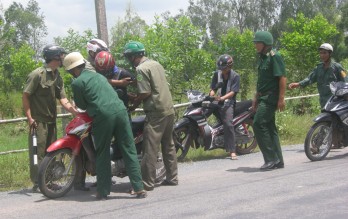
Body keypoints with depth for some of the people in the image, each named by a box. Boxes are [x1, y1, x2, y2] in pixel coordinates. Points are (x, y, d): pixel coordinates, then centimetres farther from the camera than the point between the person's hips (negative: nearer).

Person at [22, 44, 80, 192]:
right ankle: (37, 182, 0)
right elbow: (25, 96, -12)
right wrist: (30, 118, -17)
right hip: (38, 121, -8)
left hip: (52, 121, 8)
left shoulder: (57, 77, 11)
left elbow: (63, 100, 4)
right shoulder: (37, 74, -12)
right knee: (38, 152, -6)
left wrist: (77, 113, -10)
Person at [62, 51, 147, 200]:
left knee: (103, 155, 8)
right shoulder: (98, 75, 24)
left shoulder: (77, 83, 3)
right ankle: (139, 188, 4)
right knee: (129, 151, 6)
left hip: (103, 116, -5)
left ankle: (103, 191, 12)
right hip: (120, 110, 5)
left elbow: (82, 105, 10)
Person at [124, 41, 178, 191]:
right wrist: (137, 98, 18)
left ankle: (147, 182, -6)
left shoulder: (141, 69, -11)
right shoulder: (156, 64, 15)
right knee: (168, 145, 16)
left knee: (150, 148, -7)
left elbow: (145, 92, -16)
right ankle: (172, 177, 21)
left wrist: (133, 104, -1)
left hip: (156, 112, -9)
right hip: (169, 109, 9)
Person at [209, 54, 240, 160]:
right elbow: (213, 88, 9)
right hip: (217, 102, 6)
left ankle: (232, 151, -22)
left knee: (228, 124, -22)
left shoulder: (235, 76, -2)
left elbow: (233, 92, -11)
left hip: (228, 102, -6)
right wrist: (211, 95, -14)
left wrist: (222, 98, -26)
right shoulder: (217, 74, 11)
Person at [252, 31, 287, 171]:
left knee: (259, 124, -15)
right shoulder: (262, 58, 17)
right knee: (269, 127, 10)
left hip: (271, 98, -10)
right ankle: (278, 161, 15)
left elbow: (282, 78, -17)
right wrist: (256, 98, 22)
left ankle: (271, 158, -11)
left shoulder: (274, 57, -12)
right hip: (264, 97, 10)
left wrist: (281, 98, -21)